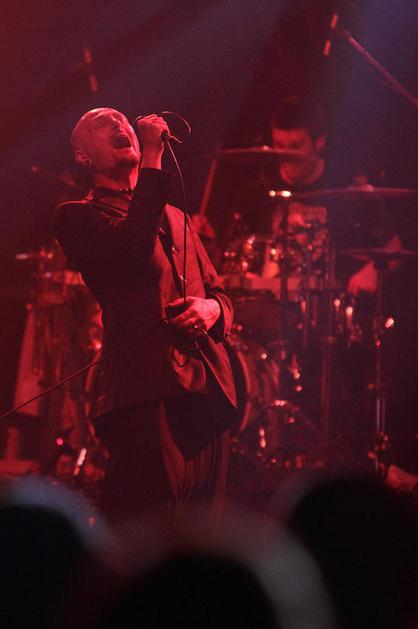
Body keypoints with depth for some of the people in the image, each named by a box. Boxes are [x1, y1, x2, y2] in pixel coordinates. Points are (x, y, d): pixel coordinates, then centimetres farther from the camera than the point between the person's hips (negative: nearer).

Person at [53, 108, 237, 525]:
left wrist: (213, 308, 3)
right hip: (147, 392, -7)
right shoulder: (77, 217, 6)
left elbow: (219, 293, 27)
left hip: (209, 392, 7)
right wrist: (152, 162, -11)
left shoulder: (175, 219, 27)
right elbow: (131, 249, -15)